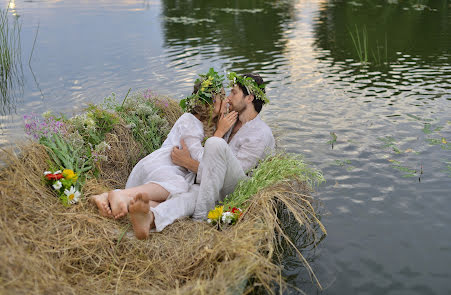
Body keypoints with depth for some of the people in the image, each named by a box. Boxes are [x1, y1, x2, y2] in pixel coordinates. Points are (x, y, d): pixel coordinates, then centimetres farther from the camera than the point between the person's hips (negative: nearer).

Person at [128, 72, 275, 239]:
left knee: (215, 143, -30)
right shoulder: (231, 122, 17)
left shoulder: (261, 135, -11)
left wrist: (188, 162, -22)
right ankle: (151, 218, -65)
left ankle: (203, 214, -30)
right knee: (194, 192, -32)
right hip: (218, 191, 7)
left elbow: (232, 174, -18)